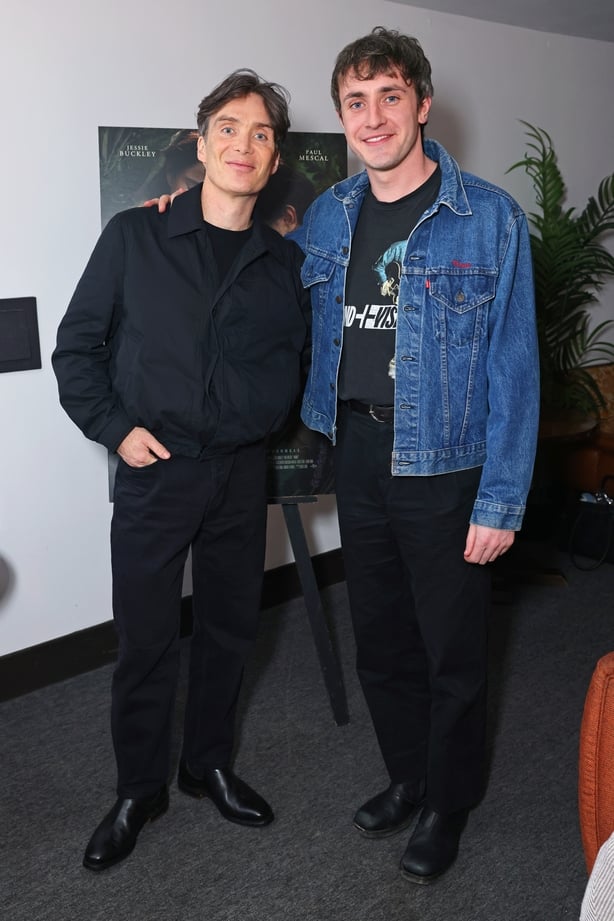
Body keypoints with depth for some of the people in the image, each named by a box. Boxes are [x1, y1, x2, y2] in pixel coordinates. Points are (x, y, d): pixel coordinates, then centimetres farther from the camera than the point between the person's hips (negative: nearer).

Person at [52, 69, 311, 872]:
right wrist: (116, 427, -8)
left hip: (242, 474, 3)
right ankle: (139, 790, 25)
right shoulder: (134, 237, -4)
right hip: (154, 471, -3)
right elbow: (77, 345, 0)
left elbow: (301, 361, 15)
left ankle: (210, 764, 36)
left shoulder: (286, 263, 5)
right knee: (146, 641, 4)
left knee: (229, 630, 14)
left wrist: (269, 418, 3)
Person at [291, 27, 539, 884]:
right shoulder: (327, 217, 5)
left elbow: (513, 364, -11)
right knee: (379, 638, 18)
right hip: (356, 454, 5)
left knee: (452, 650, 9)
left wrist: (501, 500, -14)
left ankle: (447, 805, 33)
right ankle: (407, 776, 40)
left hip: (444, 464, -5)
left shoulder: (489, 218, -11)